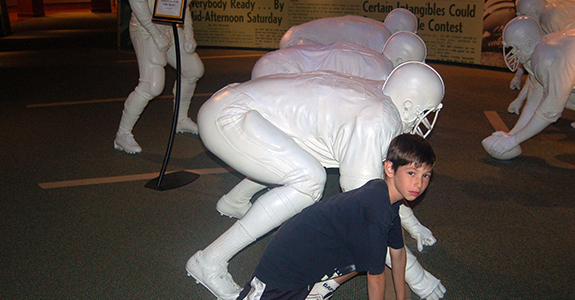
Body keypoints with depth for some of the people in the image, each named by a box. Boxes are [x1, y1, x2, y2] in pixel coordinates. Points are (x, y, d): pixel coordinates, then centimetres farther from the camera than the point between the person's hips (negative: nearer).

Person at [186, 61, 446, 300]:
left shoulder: (375, 94, 9)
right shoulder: (377, 121, -19)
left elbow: (378, 169, 23)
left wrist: (411, 223, 28)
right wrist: (416, 275, -11)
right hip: (226, 115, -10)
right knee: (310, 180, -22)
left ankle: (233, 202, 36)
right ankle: (210, 261, -14)